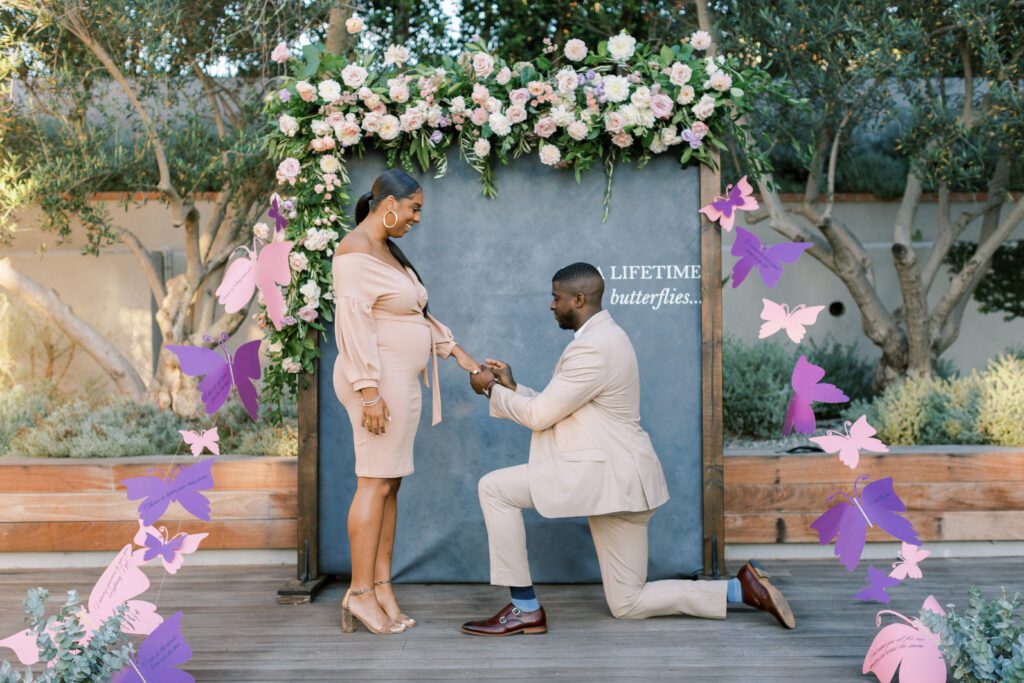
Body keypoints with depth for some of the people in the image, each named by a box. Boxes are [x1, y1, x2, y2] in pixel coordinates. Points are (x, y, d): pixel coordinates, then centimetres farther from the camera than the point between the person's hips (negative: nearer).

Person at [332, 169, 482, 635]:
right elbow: (354, 323, -20)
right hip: (378, 381, -10)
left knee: (389, 484, 7)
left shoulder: (388, 251, 17)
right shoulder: (356, 252, -13)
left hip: (400, 380, 10)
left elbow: (418, 314, 23)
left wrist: (457, 352, 19)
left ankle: (382, 588, 11)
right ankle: (359, 592, -1)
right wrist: (369, 391, -24)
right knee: (375, 483, -8)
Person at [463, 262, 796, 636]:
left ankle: (526, 609, -2)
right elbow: (553, 410, 18)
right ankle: (742, 589, 11)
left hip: (610, 476, -10)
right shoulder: (601, 337, 15)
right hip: (610, 475, 10)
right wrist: (512, 387, 12)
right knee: (628, 603, 13)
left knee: (494, 488, -7)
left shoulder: (593, 347, -18)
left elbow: (540, 416, -15)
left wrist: (493, 390, -1)